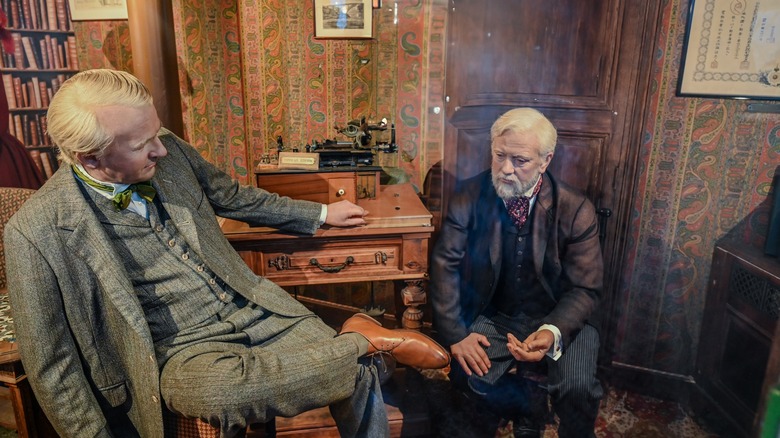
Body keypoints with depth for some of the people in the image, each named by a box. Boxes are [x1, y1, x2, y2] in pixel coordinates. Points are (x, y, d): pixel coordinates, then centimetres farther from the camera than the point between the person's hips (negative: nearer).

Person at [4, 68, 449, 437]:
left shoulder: (170, 152, -2)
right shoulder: (37, 232, -13)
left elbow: (236, 197, 15)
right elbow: (53, 363, -5)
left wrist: (321, 213, 21)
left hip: (253, 306, 4)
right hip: (183, 349, -3)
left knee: (358, 378, -12)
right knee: (223, 390, -36)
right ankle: (364, 340, -16)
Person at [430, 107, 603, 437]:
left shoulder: (576, 211, -12)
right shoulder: (469, 197, -9)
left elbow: (584, 289, -9)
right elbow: (446, 265, -9)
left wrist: (553, 332, -30)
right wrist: (455, 334, -19)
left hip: (558, 320, -1)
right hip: (492, 317, 2)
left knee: (578, 390, -26)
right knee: (465, 374, -24)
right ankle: (527, 404, 9)